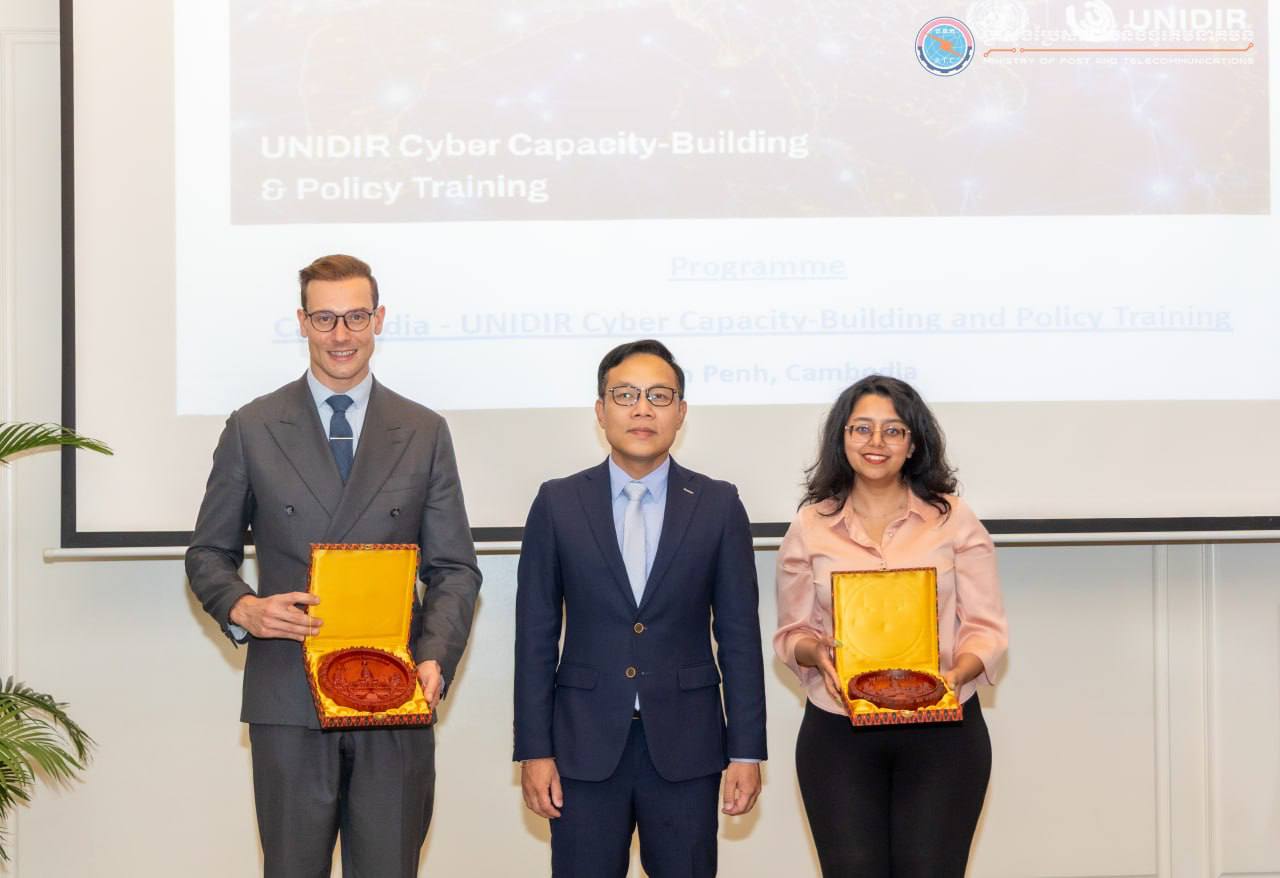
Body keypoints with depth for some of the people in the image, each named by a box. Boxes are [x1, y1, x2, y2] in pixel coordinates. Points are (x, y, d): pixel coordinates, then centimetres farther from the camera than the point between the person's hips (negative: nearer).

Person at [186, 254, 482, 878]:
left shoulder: (424, 433, 9)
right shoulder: (252, 429, 6)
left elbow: (454, 567, 6)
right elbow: (208, 554, 10)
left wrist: (435, 658, -11)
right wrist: (243, 608, -12)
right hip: (287, 702, -1)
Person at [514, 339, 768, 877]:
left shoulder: (718, 505, 3)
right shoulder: (558, 504, 3)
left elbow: (739, 636, 3)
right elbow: (536, 635, 2)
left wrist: (747, 751, -1)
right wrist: (533, 751, -2)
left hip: (685, 747, 0)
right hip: (585, 746, 0)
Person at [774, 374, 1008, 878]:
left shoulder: (954, 519, 3)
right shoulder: (810, 526, 6)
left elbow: (985, 628, 2)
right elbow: (792, 633, 10)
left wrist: (956, 675, -17)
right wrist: (818, 655, -12)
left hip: (942, 729, -1)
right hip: (837, 734, 1)